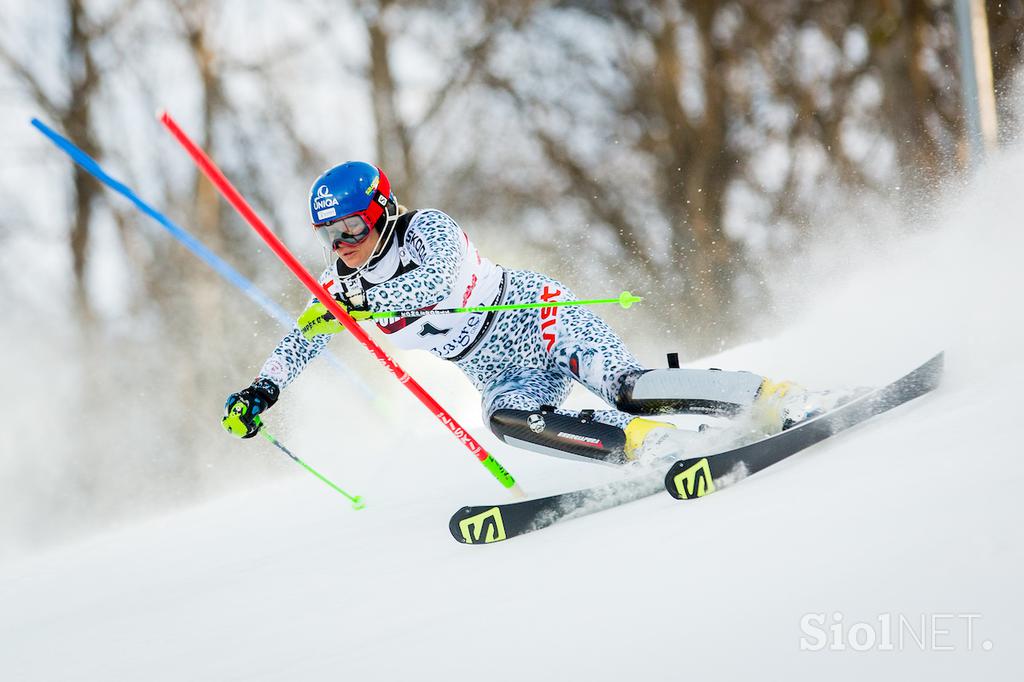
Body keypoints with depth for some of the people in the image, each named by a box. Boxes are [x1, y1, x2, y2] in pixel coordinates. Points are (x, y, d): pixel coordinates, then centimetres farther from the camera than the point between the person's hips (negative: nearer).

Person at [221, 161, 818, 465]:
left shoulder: (427, 228, -15)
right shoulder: (344, 284, 6)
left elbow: (436, 277, -34)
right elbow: (301, 342, 14)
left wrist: (357, 307, -41)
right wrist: (261, 392, -2)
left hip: (543, 321, -6)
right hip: (502, 375, 6)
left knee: (627, 389, -30)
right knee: (507, 421, -29)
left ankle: (771, 399, -27)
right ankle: (645, 444, -34)